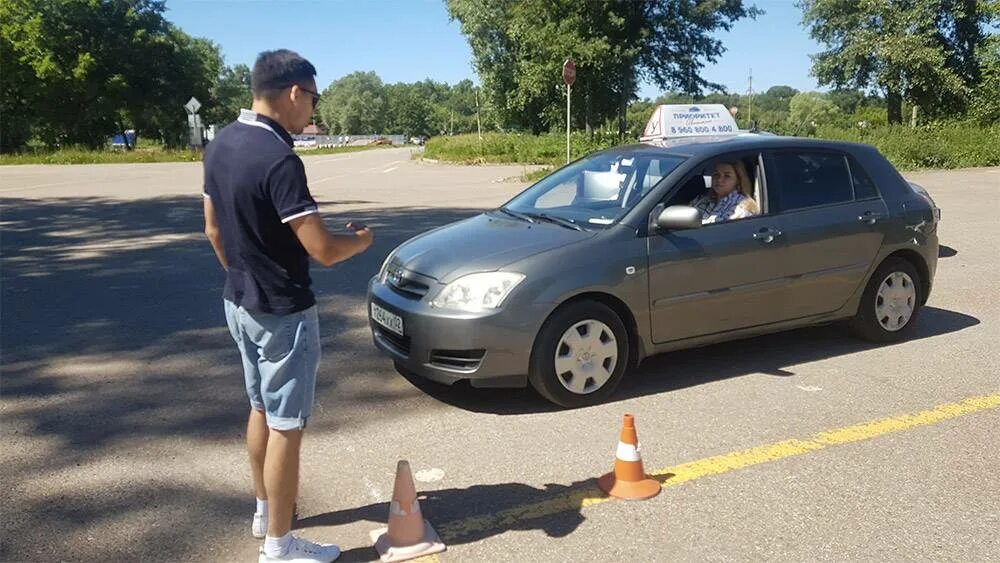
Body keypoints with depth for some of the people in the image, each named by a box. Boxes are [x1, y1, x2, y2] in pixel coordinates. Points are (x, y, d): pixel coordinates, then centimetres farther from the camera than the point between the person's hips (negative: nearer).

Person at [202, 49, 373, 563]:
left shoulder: (220, 145, 3)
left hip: (239, 303, 9)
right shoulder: (278, 160, -25)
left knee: (261, 408, 23)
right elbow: (323, 250, -26)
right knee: (285, 425, 3)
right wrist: (361, 239, -5)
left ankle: (264, 510, 40)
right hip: (282, 312, -9)